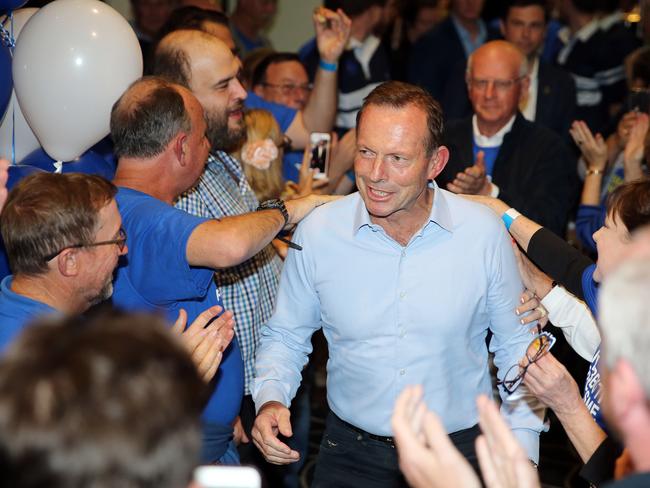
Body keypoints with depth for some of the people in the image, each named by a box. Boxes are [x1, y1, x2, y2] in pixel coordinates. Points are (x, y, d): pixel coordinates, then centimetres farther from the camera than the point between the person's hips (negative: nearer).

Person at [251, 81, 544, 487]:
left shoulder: (484, 233, -12)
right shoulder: (318, 232, -10)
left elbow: (517, 344, 1)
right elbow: (285, 335, 5)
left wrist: (522, 452, -4)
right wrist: (270, 399, -13)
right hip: (351, 453, 1)